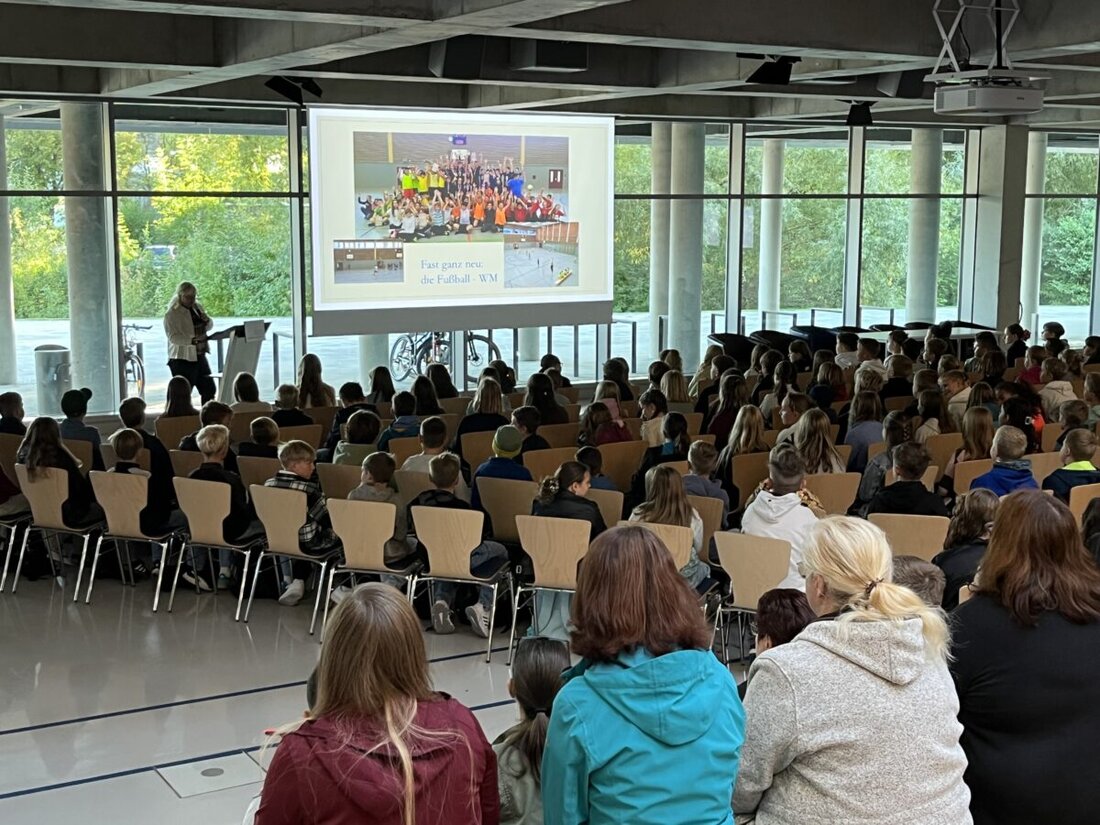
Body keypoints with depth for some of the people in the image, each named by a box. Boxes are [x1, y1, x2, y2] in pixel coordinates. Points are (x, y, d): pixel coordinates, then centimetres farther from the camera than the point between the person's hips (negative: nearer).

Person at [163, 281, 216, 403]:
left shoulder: (197, 307, 10)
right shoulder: (172, 313, -12)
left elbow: (208, 327, 21)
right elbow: (173, 337, -22)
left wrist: (207, 320, -3)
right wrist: (192, 340, -34)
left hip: (199, 356, 8)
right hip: (182, 359, -8)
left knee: (209, 389, 13)